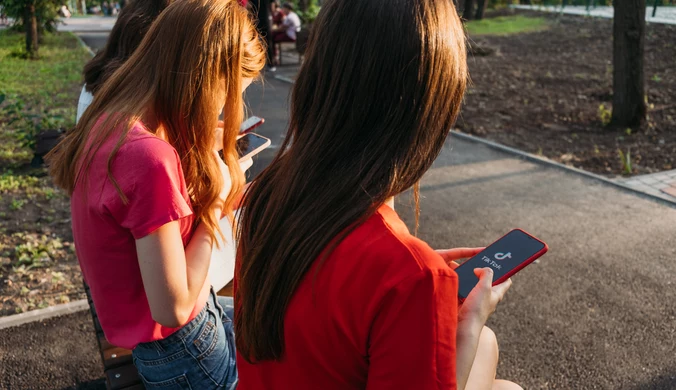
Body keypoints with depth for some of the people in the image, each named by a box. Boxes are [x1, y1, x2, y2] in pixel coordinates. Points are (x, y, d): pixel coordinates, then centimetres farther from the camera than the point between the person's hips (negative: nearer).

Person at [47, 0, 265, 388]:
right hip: (181, 353, -8)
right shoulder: (150, 156, -33)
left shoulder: (110, 121, -6)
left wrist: (200, 153, -5)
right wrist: (216, 199, -20)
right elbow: (173, 308, -28)